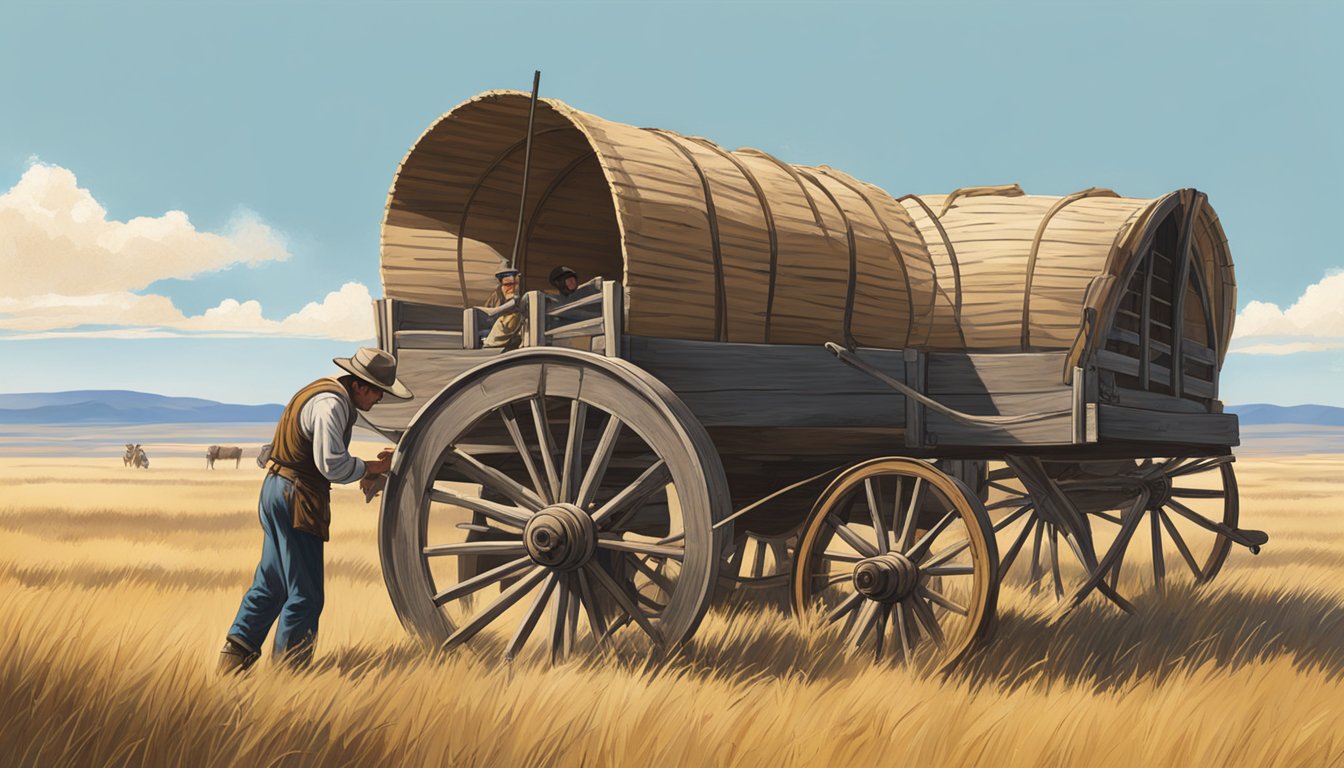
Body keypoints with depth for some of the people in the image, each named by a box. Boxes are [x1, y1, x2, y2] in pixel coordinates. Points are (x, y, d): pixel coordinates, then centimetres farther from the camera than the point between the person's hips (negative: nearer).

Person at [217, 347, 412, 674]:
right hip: (295, 499, -11)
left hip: (277, 489, 11)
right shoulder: (331, 404, -19)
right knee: (305, 595, -2)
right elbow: (332, 465, -23)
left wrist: (365, 471, 5)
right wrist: (373, 467, -10)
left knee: (271, 583, 16)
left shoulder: (334, 397, 15)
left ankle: (234, 658, 18)